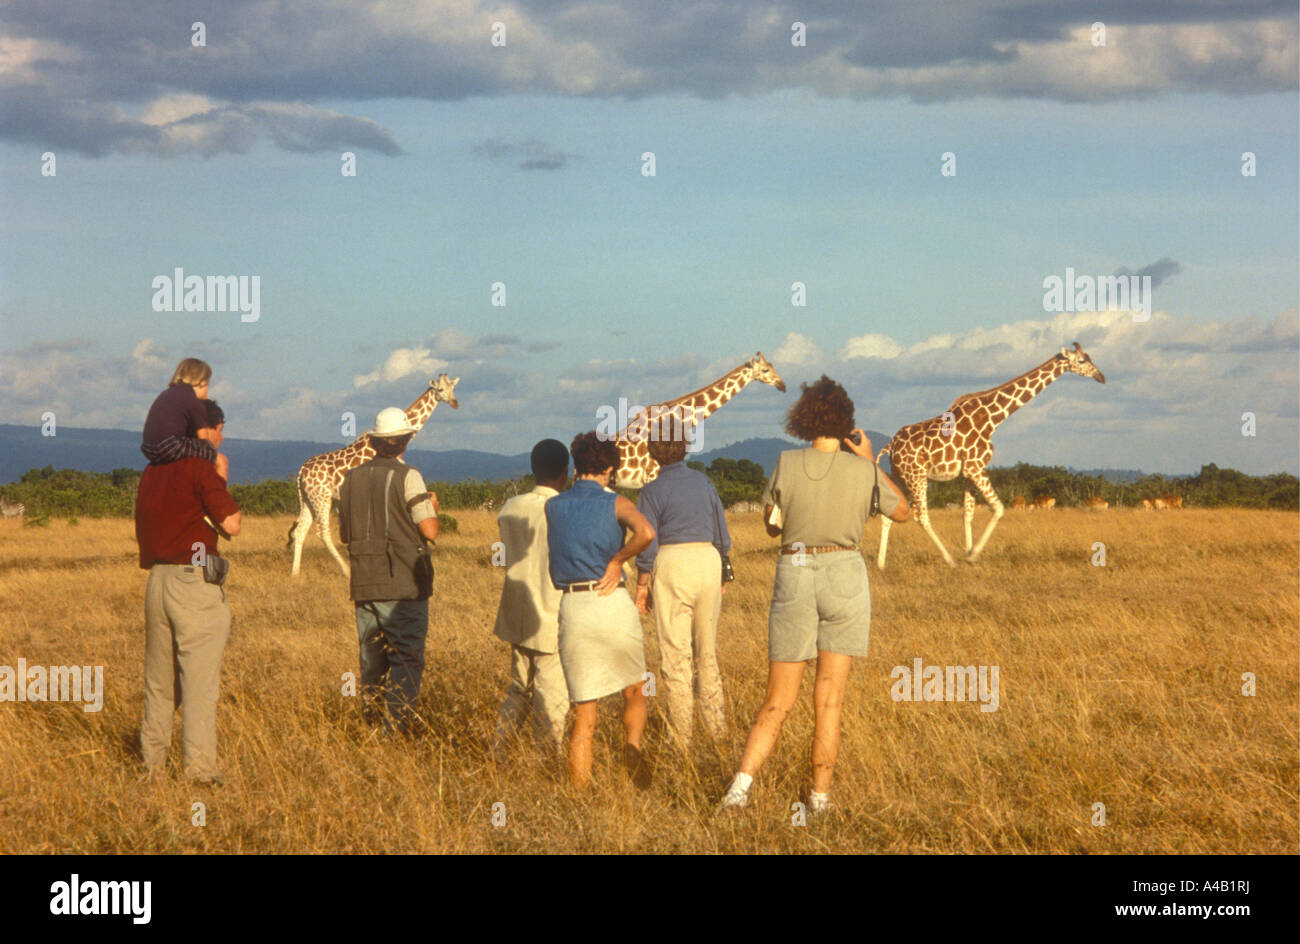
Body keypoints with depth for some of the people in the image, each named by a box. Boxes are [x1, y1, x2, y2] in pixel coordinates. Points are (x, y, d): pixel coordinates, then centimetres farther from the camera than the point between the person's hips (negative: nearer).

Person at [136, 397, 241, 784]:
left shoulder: (152, 471, 13)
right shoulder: (199, 468, -10)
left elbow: (141, 530, 19)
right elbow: (232, 524, -12)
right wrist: (221, 480, 1)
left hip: (156, 579, 7)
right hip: (194, 579, -7)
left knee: (159, 675, 14)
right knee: (200, 677, -4)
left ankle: (152, 755, 17)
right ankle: (199, 763, -5)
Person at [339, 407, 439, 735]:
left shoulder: (351, 479, 8)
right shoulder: (407, 477, -10)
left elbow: (344, 533, 16)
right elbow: (430, 531, -13)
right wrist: (432, 507, 7)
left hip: (364, 585, 5)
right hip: (404, 585, -5)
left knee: (372, 659, 13)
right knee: (407, 659, -3)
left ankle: (370, 724, 13)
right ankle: (396, 730, -10)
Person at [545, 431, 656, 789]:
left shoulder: (553, 507, 9)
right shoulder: (615, 503, 0)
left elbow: (551, 567, 13)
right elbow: (646, 532, -20)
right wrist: (618, 560, -7)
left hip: (571, 608, 2)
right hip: (612, 603, -2)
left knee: (583, 713, 8)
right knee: (634, 693, 17)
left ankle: (579, 789, 1)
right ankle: (632, 745, -11)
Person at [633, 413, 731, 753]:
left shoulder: (653, 491, -7)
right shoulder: (704, 482, 7)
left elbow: (647, 543, -8)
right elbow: (722, 533, 11)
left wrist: (642, 585, 1)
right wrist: (723, 572, 22)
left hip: (672, 564, -5)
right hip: (709, 561, 5)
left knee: (675, 654, 0)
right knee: (707, 650, 16)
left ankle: (681, 739, 1)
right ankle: (716, 726, 19)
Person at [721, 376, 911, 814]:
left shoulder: (786, 465, -4)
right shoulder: (863, 471, -4)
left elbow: (771, 526, 9)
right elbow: (903, 512, 13)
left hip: (793, 577, 1)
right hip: (844, 576, -1)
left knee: (778, 700, 7)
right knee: (829, 699, 6)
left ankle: (743, 779, -11)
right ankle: (820, 795, 7)